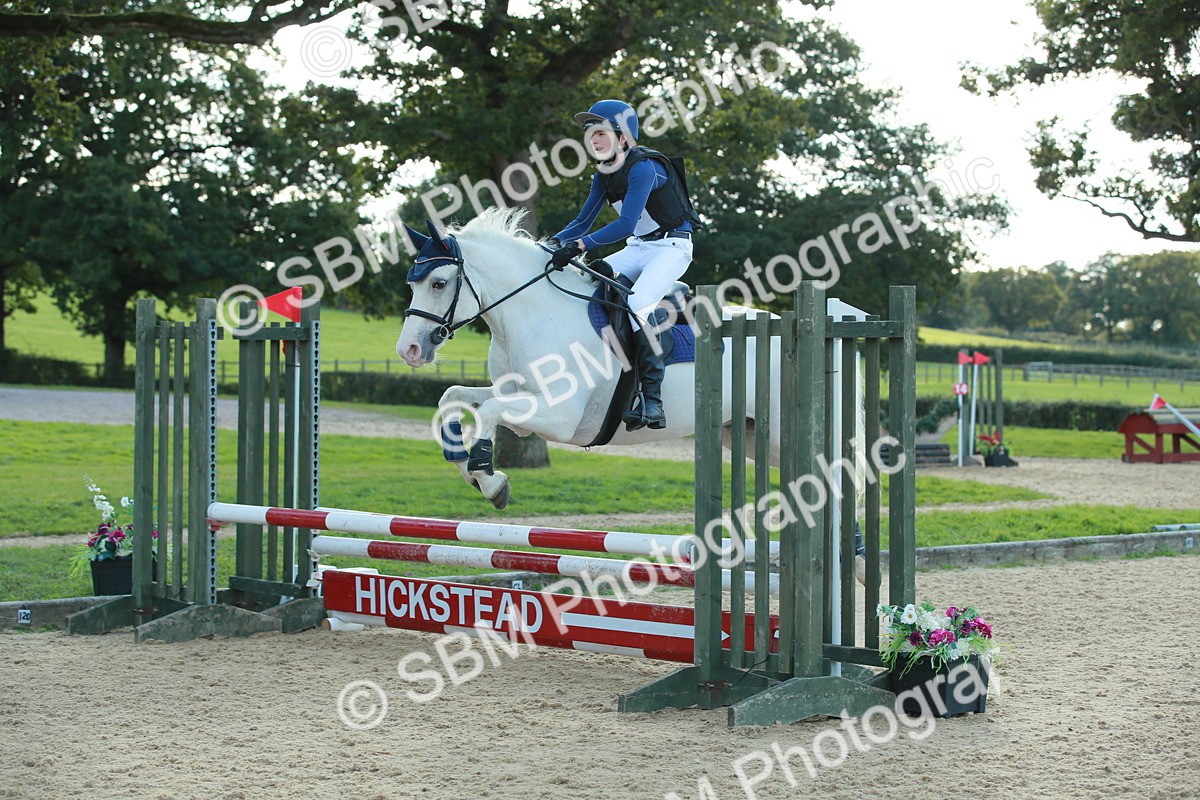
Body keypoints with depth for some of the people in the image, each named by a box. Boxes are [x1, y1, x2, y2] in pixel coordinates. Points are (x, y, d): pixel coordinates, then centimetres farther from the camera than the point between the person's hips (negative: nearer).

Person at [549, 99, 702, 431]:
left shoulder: (643, 168, -22)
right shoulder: (603, 175, 4)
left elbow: (626, 224, -31)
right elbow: (583, 221, 8)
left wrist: (580, 245, -38)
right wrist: (556, 242, -10)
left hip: (672, 246, -9)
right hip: (638, 248, 9)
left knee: (639, 302, -30)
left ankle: (651, 400, -29)